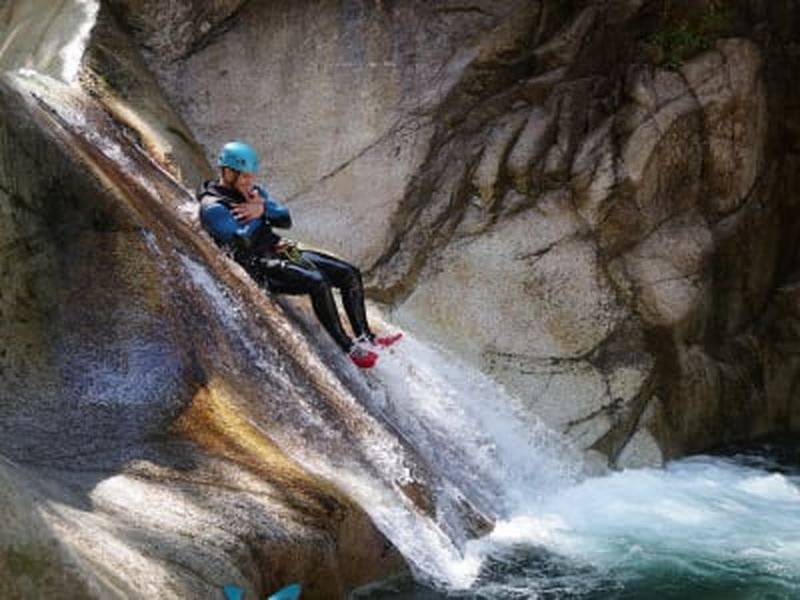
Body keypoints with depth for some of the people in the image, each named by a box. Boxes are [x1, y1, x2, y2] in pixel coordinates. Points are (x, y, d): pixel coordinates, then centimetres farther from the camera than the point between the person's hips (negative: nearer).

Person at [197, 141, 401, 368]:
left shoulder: (255, 192, 14)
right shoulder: (213, 207, -11)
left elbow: (286, 220, 7)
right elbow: (241, 242, -21)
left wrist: (263, 210, -11)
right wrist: (254, 216, -9)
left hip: (279, 250, 9)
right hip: (259, 266, -9)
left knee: (350, 274, -2)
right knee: (318, 282, -32)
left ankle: (365, 336, 0)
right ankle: (349, 348, -25)